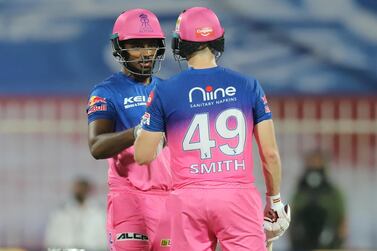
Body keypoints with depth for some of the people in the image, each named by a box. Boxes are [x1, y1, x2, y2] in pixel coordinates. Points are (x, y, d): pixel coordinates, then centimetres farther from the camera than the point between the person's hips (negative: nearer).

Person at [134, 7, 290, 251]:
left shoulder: (164, 92, 0)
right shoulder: (248, 86, 3)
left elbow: (143, 157, 3)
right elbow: (270, 153, 4)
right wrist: (275, 199, 16)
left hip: (189, 199, 0)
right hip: (238, 194, 0)